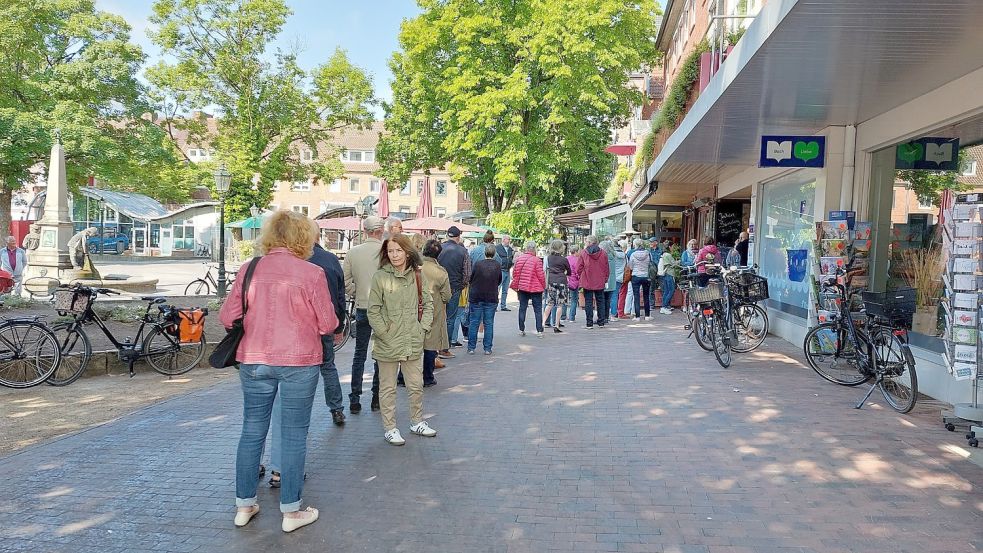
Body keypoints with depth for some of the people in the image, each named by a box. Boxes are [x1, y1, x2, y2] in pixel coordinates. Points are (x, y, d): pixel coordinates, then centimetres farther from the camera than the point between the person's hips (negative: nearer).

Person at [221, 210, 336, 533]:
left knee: (252, 431, 16)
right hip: (298, 361, -3)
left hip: (254, 360, 4)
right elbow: (327, 325, -8)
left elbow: (227, 317, 2)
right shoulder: (311, 273, -11)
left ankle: (244, 505, 28)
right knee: (294, 435, 7)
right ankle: (291, 511, 18)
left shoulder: (250, 269, -1)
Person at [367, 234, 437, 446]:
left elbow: (428, 304, 10)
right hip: (388, 345, -3)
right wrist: (385, 333, -10)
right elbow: (373, 311, -6)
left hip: (413, 343, 3)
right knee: (388, 388, 9)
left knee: (416, 386, 14)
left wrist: (423, 328, 1)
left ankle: (417, 422, 33)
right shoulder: (380, 277, -7)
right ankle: (390, 428, 23)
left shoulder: (418, 277, 3)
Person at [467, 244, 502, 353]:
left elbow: (470, 279, 0)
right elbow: (500, 281, 7)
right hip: (492, 298, 1)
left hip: (476, 297, -1)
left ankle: (471, 348, 10)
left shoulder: (477, 264, -10)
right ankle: (488, 348, 9)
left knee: (474, 323, 7)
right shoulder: (498, 265, -5)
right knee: (489, 323, 8)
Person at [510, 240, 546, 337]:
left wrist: (516, 286, 16)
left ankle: (521, 330, 15)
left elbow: (515, 273, 5)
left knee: (522, 308, 12)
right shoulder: (536, 260, -14)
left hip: (522, 288, 4)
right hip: (535, 288, -4)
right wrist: (544, 286, 4)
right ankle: (539, 331, 4)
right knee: (538, 309, 5)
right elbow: (541, 275, -11)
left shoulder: (519, 259, 0)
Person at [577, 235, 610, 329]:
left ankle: (589, 323, 2)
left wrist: (580, 277, 13)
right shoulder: (603, 253, -2)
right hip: (600, 282, 2)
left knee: (588, 302, 3)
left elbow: (579, 268, -4)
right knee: (600, 301, 11)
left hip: (587, 282, -2)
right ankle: (601, 322, 14)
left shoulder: (583, 253, -8)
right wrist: (605, 279, 16)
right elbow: (606, 269, 4)